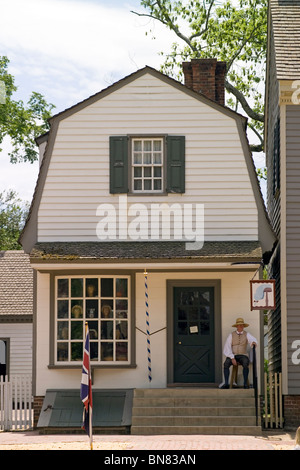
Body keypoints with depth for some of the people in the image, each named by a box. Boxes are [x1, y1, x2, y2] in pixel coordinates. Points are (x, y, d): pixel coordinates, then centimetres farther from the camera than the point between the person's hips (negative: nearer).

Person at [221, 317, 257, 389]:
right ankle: (226, 384, -33)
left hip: (243, 356, 0)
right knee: (226, 364, -33)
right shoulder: (231, 335, 2)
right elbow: (227, 349, -4)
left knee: (246, 364, -36)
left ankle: (245, 384, -32)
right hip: (232, 356, 1)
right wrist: (232, 358, -18)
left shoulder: (247, 334, 3)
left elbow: (252, 340, -20)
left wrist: (254, 342, -47)